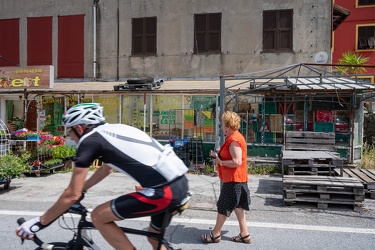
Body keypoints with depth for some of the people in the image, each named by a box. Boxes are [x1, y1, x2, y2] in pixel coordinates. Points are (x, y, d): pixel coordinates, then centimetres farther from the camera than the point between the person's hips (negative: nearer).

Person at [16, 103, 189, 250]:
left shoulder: (89, 140, -3)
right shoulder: (114, 130, 20)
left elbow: (72, 195, -1)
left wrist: (39, 223, 12)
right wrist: (82, 189, 47)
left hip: (165, 191, -9)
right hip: (181, 183, 9)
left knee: (98, 216, 5)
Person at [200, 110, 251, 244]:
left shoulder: (234, 140, -21)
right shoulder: (235, 137, 12)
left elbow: (237, 162, -27)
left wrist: (220, 162, -16)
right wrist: (219, 156, 7)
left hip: (233, 179, -10)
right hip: (237, 178, 10)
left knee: (223, 206, 2)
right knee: (237, 206, 16)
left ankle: (215, 234, 15)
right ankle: (244, 234, 23)